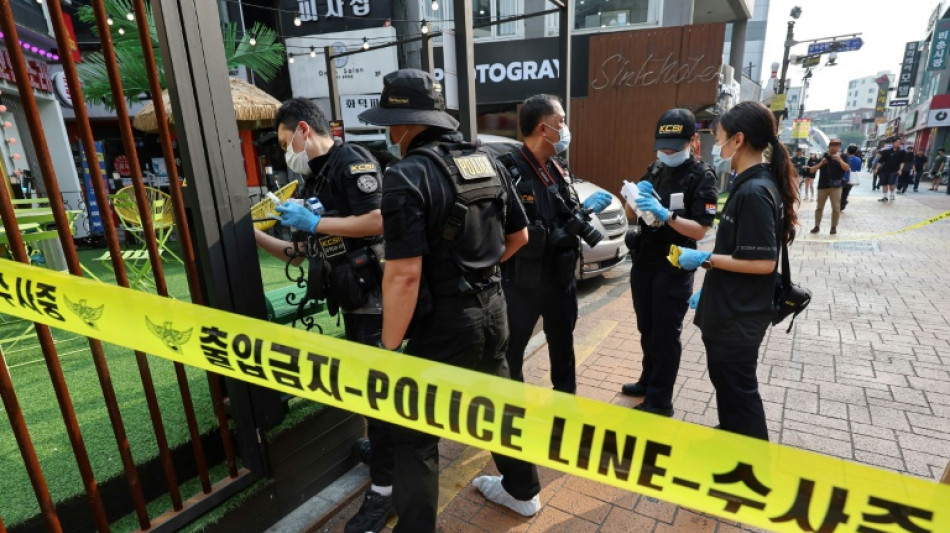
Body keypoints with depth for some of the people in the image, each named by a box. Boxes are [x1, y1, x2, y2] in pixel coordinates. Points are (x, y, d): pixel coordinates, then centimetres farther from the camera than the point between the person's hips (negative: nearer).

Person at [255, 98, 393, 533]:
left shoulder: (350, 161, -10)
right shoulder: (313, 181, 16)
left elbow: (380, 220, -25)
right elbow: (301, 252, 18)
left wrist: (314, 222, -16)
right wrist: (251, 233, 8)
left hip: (376, 299, -9)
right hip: (353, 301, 9)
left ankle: (384, 490, 16)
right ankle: (395, 452, 42)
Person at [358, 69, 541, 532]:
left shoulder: (408, 176, -18)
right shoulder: (488, 162, 5)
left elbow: (405, 275, -24)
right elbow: (519, 236, 13)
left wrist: (389, 346, -14)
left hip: (444, 324, -8)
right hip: (492, 308, 8)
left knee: (414, 437, 9)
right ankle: (522, 490, 47)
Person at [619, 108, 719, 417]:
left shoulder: (702, 177, -9)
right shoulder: (653, 171, 8)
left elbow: (699, 230, -16)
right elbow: (632, 217, 8)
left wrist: (665, 214, -29)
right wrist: (634, 200, -13)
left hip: (674, 269, -6)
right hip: (643, 263, 6)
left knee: (666, 334, 3)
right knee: (646, 329, 17)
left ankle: (660, 401, 14)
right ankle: (648, 381, 35)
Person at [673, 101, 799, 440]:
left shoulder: (754, 191, -23)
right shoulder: (754, 184, 8)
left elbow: (762, 262, -26)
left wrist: (705, 259, -18)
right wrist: (708, 290, 17)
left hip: (739, 315, -10)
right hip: (731, 309, 10)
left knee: (739, 389, 7)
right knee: (726, 381, 25)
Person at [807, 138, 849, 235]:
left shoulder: (842, 157, 4)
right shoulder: (823, 157, 6)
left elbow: (848, 169, -10)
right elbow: (811, 170, 1)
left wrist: (839, 160, -21)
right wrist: (820, 163, -14)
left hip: (836, 186, -1)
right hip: (823, 186, 1)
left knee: (836, 208, -4)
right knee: (819, 207, 7)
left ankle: (834, 227, 6)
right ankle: (817, 226, 17)